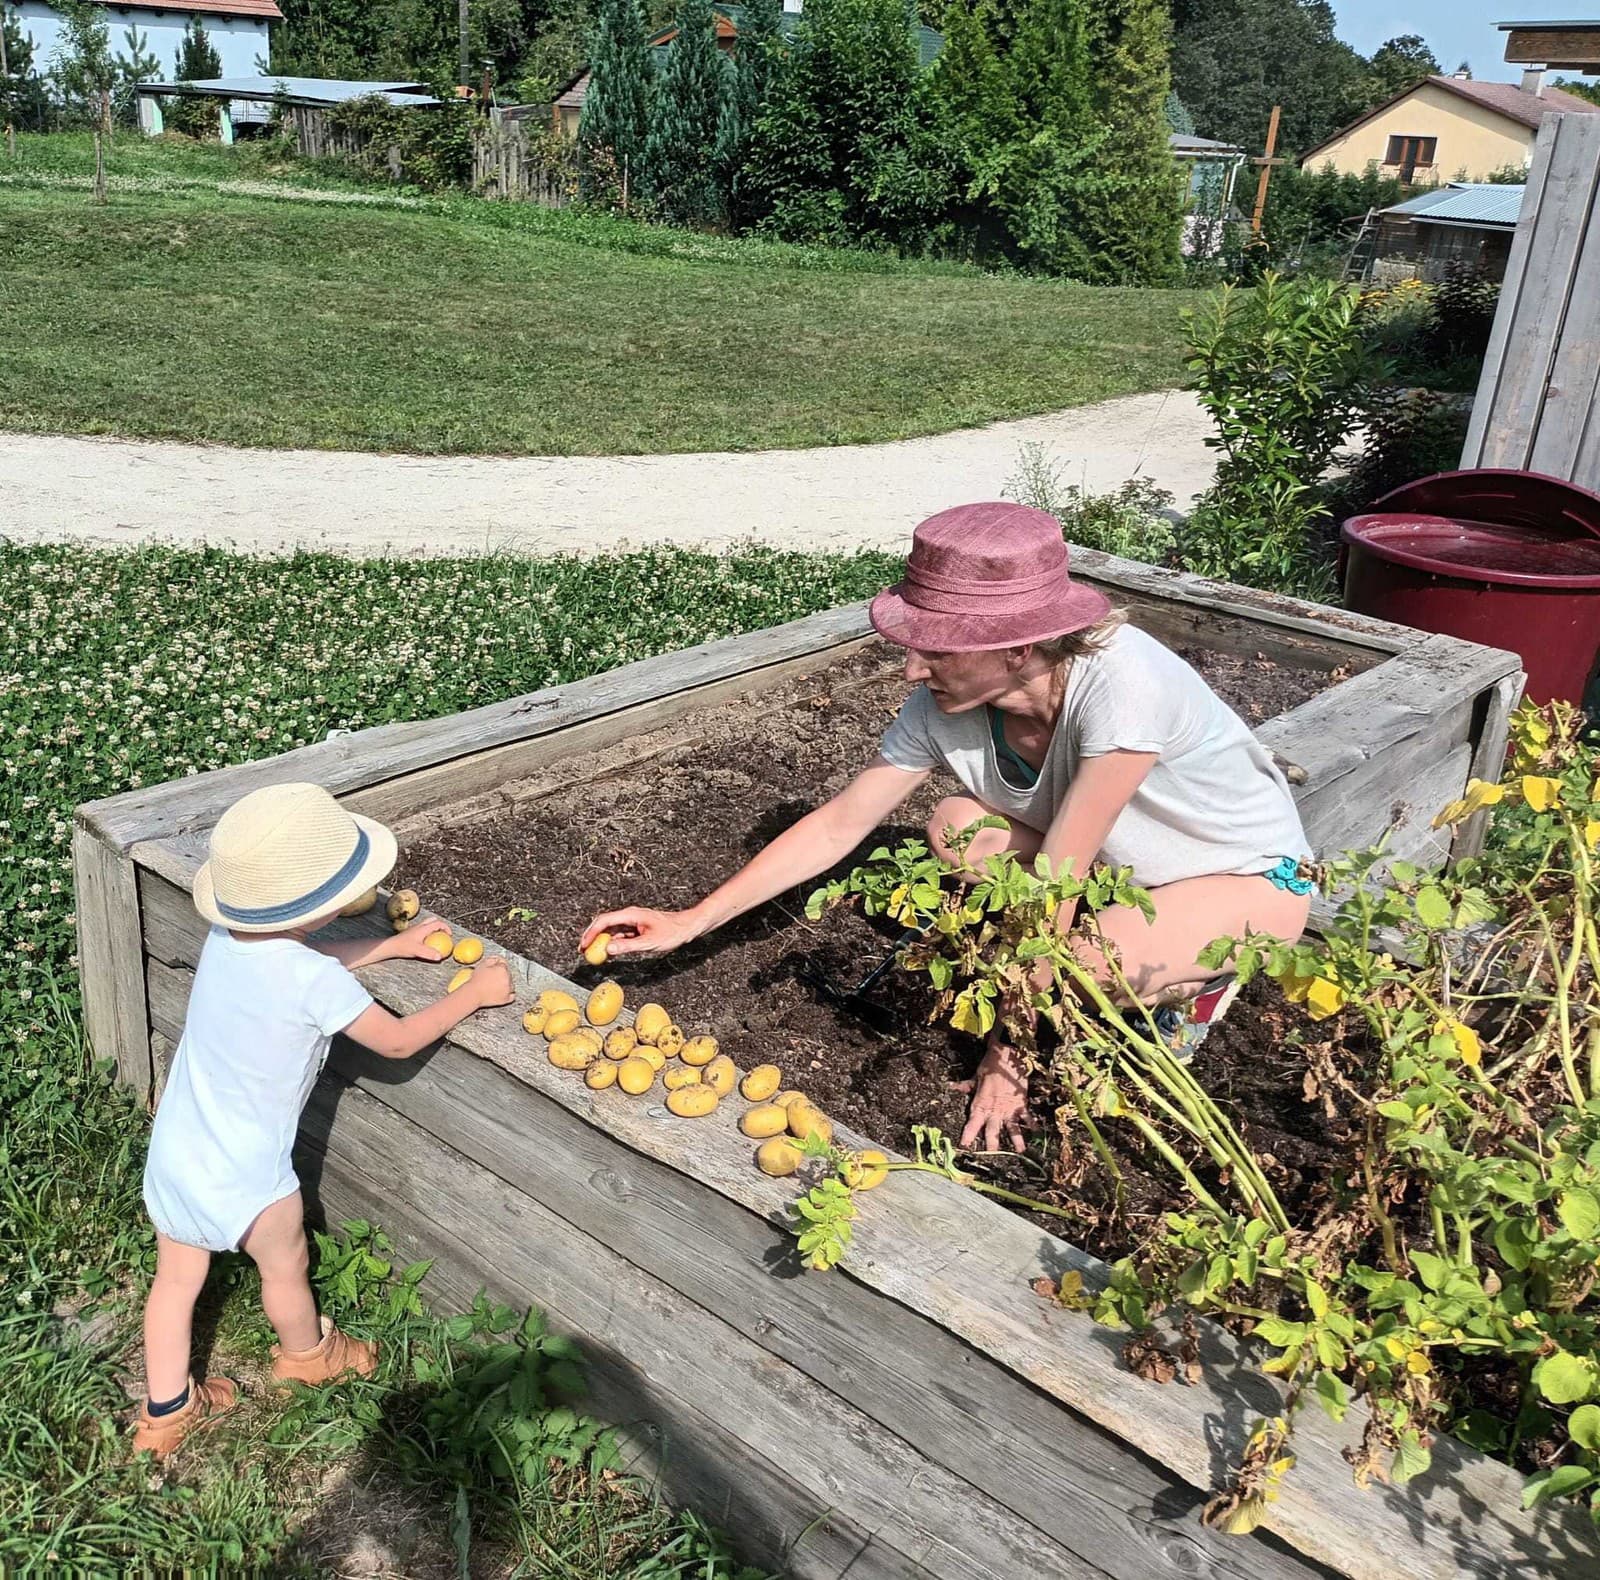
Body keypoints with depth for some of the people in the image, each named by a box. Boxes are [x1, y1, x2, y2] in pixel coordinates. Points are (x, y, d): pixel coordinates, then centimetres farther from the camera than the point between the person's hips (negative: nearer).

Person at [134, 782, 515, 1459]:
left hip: (174, 1149, 6)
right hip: (243, 1175, -6)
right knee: (286, 1267, 23)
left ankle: (165, 1413, 42)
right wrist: (474, 992, -5)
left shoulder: (227, 934, -9)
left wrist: (395, 945, 14)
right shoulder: (312, 982, -31)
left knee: (176, 1280, 23)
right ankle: (307, 1354, 51)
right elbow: (397, 1041, -16)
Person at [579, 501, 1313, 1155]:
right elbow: (837, 825, -12)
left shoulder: (1121, 686, -37)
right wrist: (686, 925, -12)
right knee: (956, 826, -19)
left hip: (1252, 878, -5)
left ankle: (1186, 982, 1)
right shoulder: (944, 706, -20)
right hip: (1123, 862, 5)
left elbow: (1054, 886, -32)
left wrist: (1009, 1051, -24)